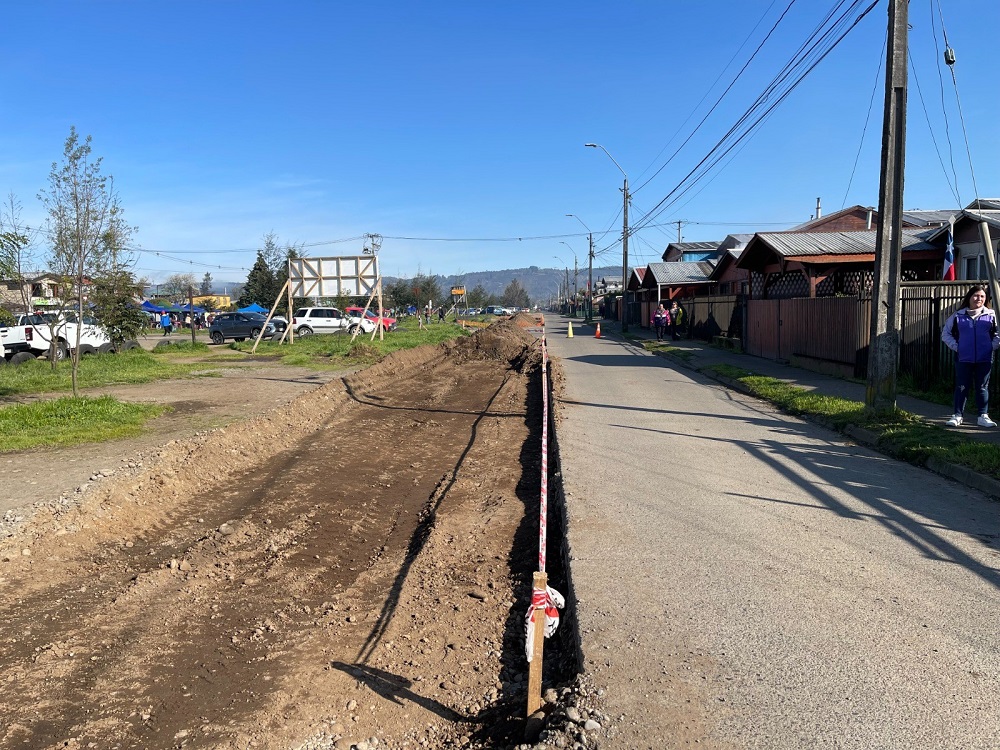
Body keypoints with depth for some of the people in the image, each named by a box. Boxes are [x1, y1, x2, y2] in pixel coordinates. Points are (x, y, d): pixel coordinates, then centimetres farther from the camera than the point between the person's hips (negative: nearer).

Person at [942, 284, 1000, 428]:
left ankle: (983, 416, 14)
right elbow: (946, 333, 10)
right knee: (961, 387, 3)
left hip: (984, 359, 1)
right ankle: (957, 415, 9)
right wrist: (955, 347, 0)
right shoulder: (958, 315, 3)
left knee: (982, 387, 7)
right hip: (963, 359, 0)